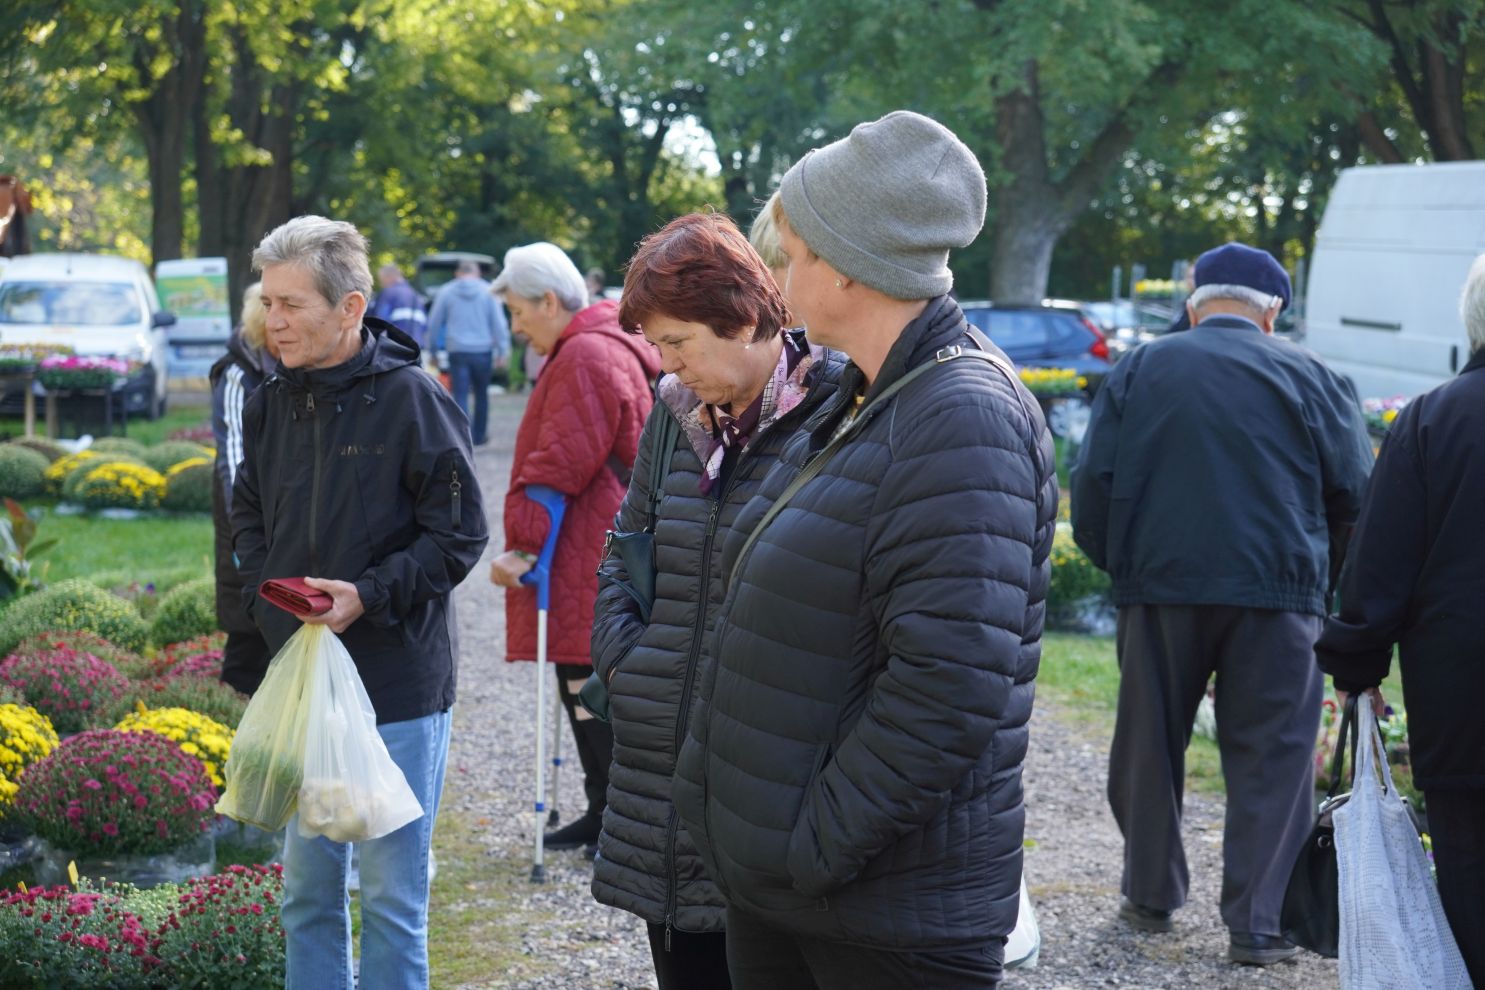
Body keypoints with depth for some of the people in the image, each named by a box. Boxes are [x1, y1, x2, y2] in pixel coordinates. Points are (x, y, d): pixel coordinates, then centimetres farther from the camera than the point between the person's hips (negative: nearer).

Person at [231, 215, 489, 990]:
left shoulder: (412, 399, -11)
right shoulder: (271, 403, 6)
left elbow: (459, 534, -10)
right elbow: (248, 516, 19)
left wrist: (368, 596, -20)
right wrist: (262, 593, 1)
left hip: (397, 687, -6)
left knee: (391, 895, 3)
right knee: (306, 888, 14)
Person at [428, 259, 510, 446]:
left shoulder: (446, 292, 3)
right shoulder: (487, 291, 2)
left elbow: (433, 323, 7)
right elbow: (499, 323, -2)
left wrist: (436, 348, 18)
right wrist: (502, 351, 2)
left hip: (457, 351, -1)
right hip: (482, 351, 1)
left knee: (461, 395, -3)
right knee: (481, 394, 17)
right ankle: (479, 434, 25)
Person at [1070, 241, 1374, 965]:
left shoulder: (1140, 369, 7)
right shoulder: (1309, 376, 4)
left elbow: (1092, 481, 2)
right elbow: (1356, 494, 1)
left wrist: (1117, 565, 15)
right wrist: (1321, 579, 15)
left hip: (1159, 586, 2)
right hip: (1277, 592, -1)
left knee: (1150, 745, 15)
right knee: (1271, 758, 5)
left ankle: (1150, 897, 25)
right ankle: (1254, 924, 4)